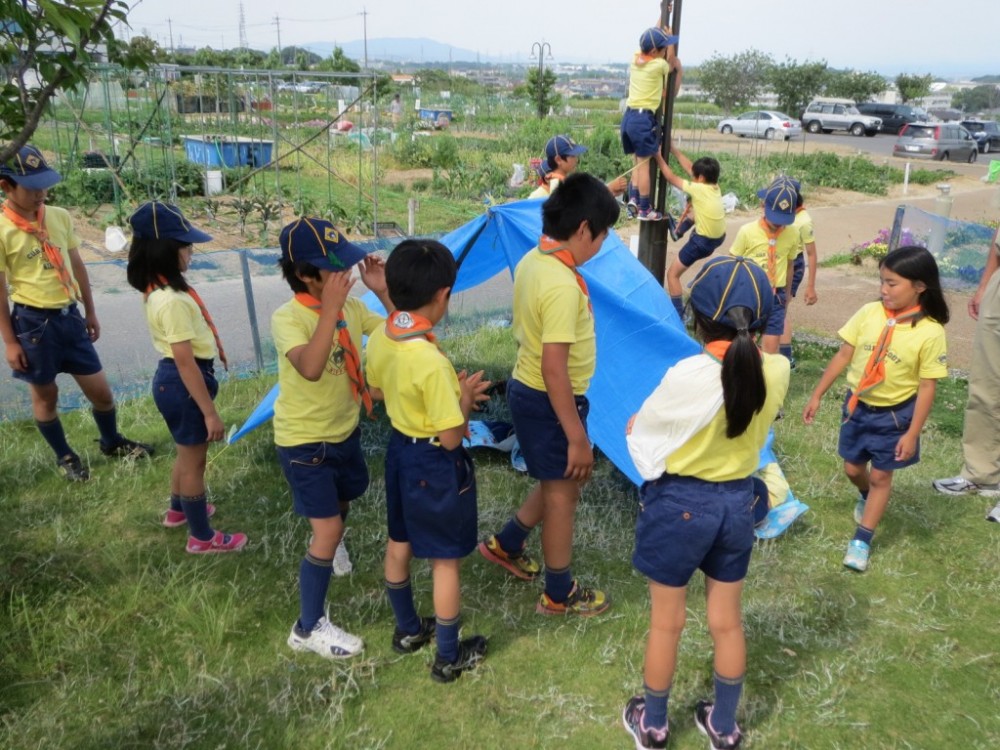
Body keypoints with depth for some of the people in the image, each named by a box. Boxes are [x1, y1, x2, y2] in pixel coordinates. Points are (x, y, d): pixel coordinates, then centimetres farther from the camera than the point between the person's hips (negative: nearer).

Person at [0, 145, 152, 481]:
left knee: (100, 389, 11)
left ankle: (112, 442, 37)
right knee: (45, 394, 13)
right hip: (32, 322, -4)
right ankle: (64, 456, 32)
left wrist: (90, 312, 17)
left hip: (69, 316, 5)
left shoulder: (61, 217, 2)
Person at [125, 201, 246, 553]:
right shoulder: (173, 301, -27)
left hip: (171, 379, 10)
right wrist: (210, 412, -24)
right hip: (183, 383, -10)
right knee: (194, 460, 6)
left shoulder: (159, 290, 4)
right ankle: (202, 537, 22)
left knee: (187, 453, 28)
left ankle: (179, 509, 49)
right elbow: (186, 362, -27)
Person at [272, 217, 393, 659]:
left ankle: (331, 542, 65)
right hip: (303, 441, -7)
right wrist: (331, 307, -45)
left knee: (346, 496, 30)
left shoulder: (351, 307, -6)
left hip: (345, 431, 7)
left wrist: (384, 292, -17)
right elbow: (311, 368, -44)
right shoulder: (287, 318, -26)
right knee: (327, 530, -8)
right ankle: (309, 628, 10)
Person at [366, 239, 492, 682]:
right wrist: (464, 399, -8)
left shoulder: (378, 340, -7)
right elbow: (451, 438, -26)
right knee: (445, 561, 9)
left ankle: (407, 630, 45)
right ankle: (449, 658, 27)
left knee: (399, 544, 23)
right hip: (436, 465, -8)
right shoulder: (431, 361, -31)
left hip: (399, 449, 8)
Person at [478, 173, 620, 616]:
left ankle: (505, 545, 39)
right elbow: (554, 368, -28)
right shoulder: (562, 284, -27)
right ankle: (560, 595, 27)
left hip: (526, 389, 9)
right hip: (548, 401, -9)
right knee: (562, 491, 8)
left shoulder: (533, 260, 2)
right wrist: (577, 437, -21)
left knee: (559, 481, 25)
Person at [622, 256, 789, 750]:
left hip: (679, 503, -4)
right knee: (728, 622, 21)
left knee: (666, 623, 15)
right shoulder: (777, 371, -12)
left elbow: (638, 431, -12)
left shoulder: (688, 376, -27)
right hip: (738, 502, 5)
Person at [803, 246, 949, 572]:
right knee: (853, 469, 18)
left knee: (881, 476, 8)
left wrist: (912, 433, -14)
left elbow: (927, 387, -14)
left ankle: (861, 541, 20)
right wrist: (817, 395, 2)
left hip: (894, 414, -3)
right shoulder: (869, 313, -10)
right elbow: (843, 355, -1)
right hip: (857, 406, 4)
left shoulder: (930, 332, -19)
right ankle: (866, 496, 52)